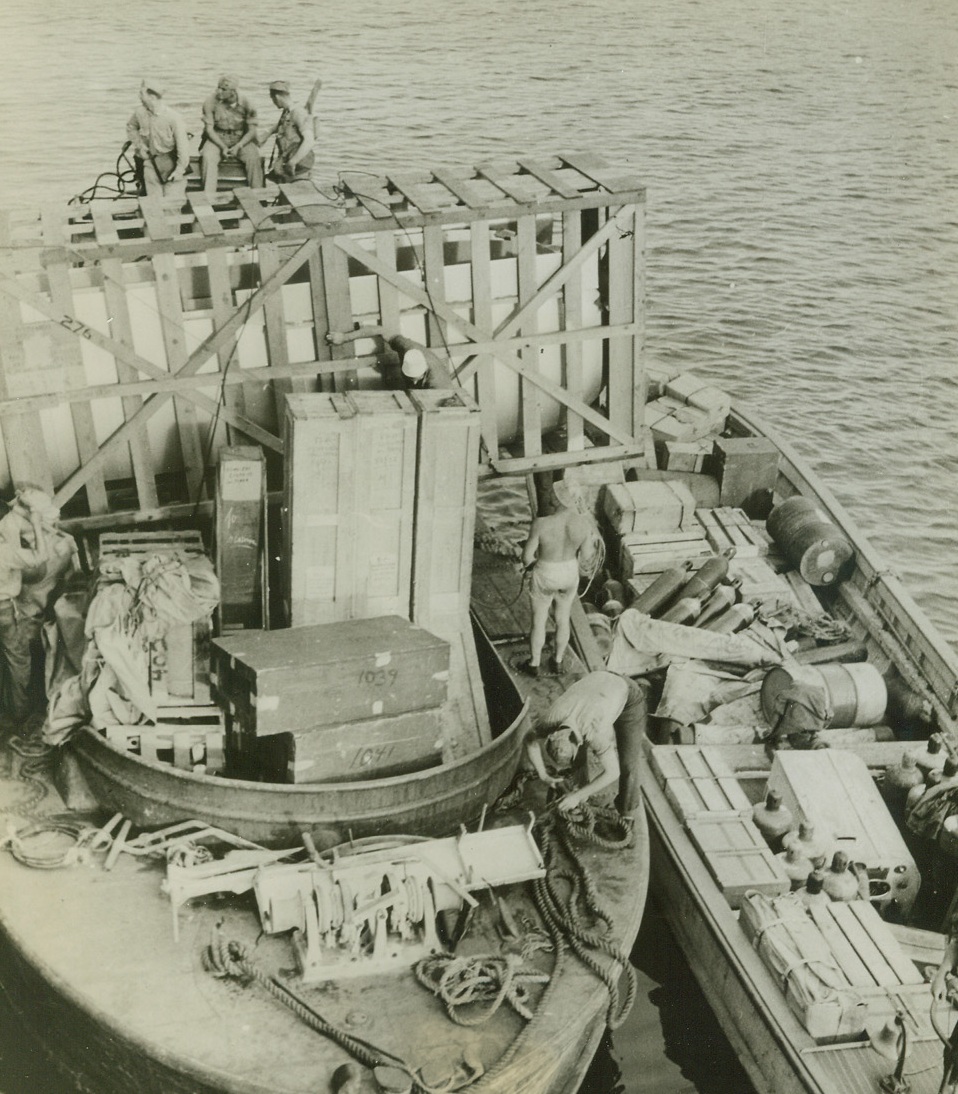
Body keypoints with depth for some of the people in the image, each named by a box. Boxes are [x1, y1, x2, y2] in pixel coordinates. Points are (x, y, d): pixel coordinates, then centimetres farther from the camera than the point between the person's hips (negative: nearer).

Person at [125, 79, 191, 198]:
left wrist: (180, 169, -18)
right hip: (151, 161, 5)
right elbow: (131, 127, 16)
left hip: (171, 161, -5)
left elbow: (183, 144, -18)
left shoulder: (173, 118, -22)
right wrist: (139, 145, 2)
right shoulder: (140, 112, -6)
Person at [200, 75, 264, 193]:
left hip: (241, 138, 0)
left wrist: (238, 146, -22)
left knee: (254, 158, -27)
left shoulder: (246, 104, -11)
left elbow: (252, 131, -7)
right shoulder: (211, 102, -12)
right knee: (208, 157, -29)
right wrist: (223, 147, -20)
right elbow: (209, 128, -7)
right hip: (217, 137, 0)